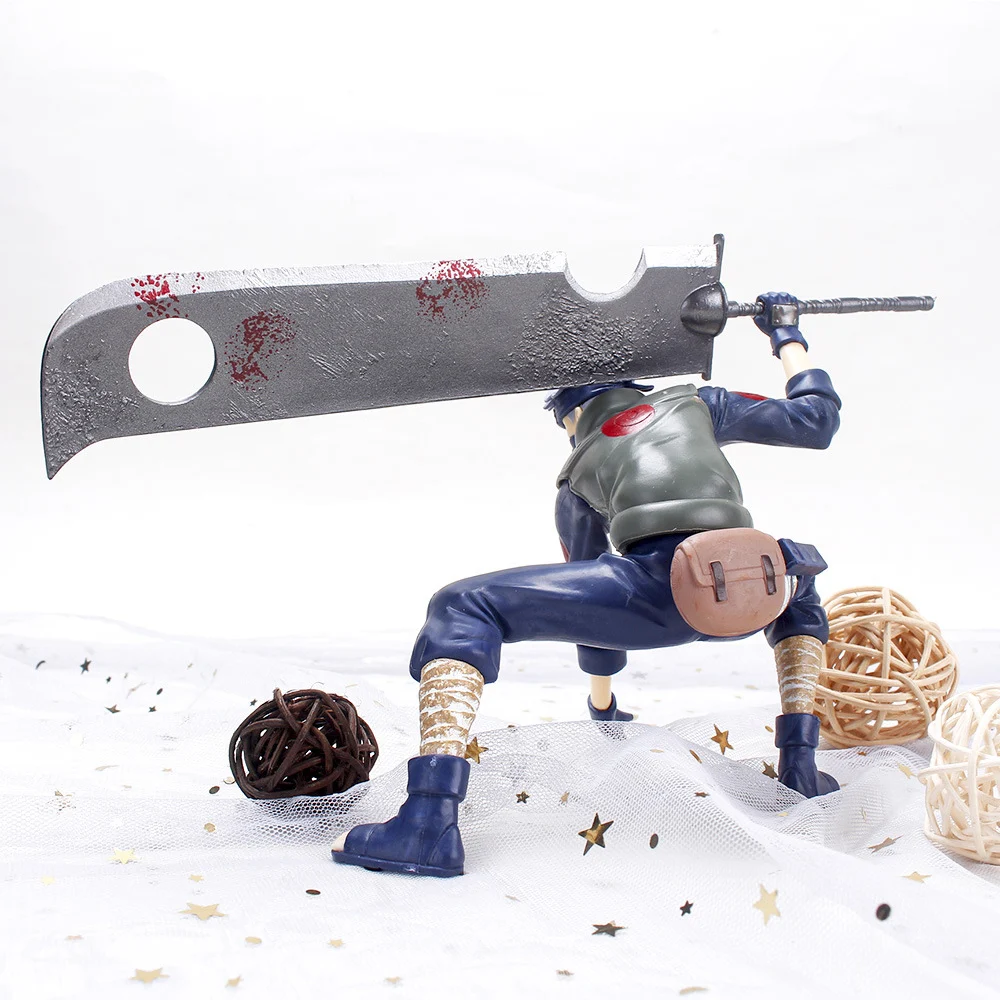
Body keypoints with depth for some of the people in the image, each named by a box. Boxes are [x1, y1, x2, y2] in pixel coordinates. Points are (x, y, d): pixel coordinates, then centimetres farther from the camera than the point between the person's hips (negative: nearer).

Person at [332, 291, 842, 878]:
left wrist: (601, 700, 56)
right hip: (750, 589, 4)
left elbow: (593, 592, 40)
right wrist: (787, 336, 54)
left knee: (461, 611, 6)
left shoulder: (576, 476, 31)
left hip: (660, 583, -3)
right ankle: (800, 763, 27)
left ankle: (430, 825, -15)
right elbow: (818, 419, 35)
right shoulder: (696, 402, 33)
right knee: (797, 595, 43)